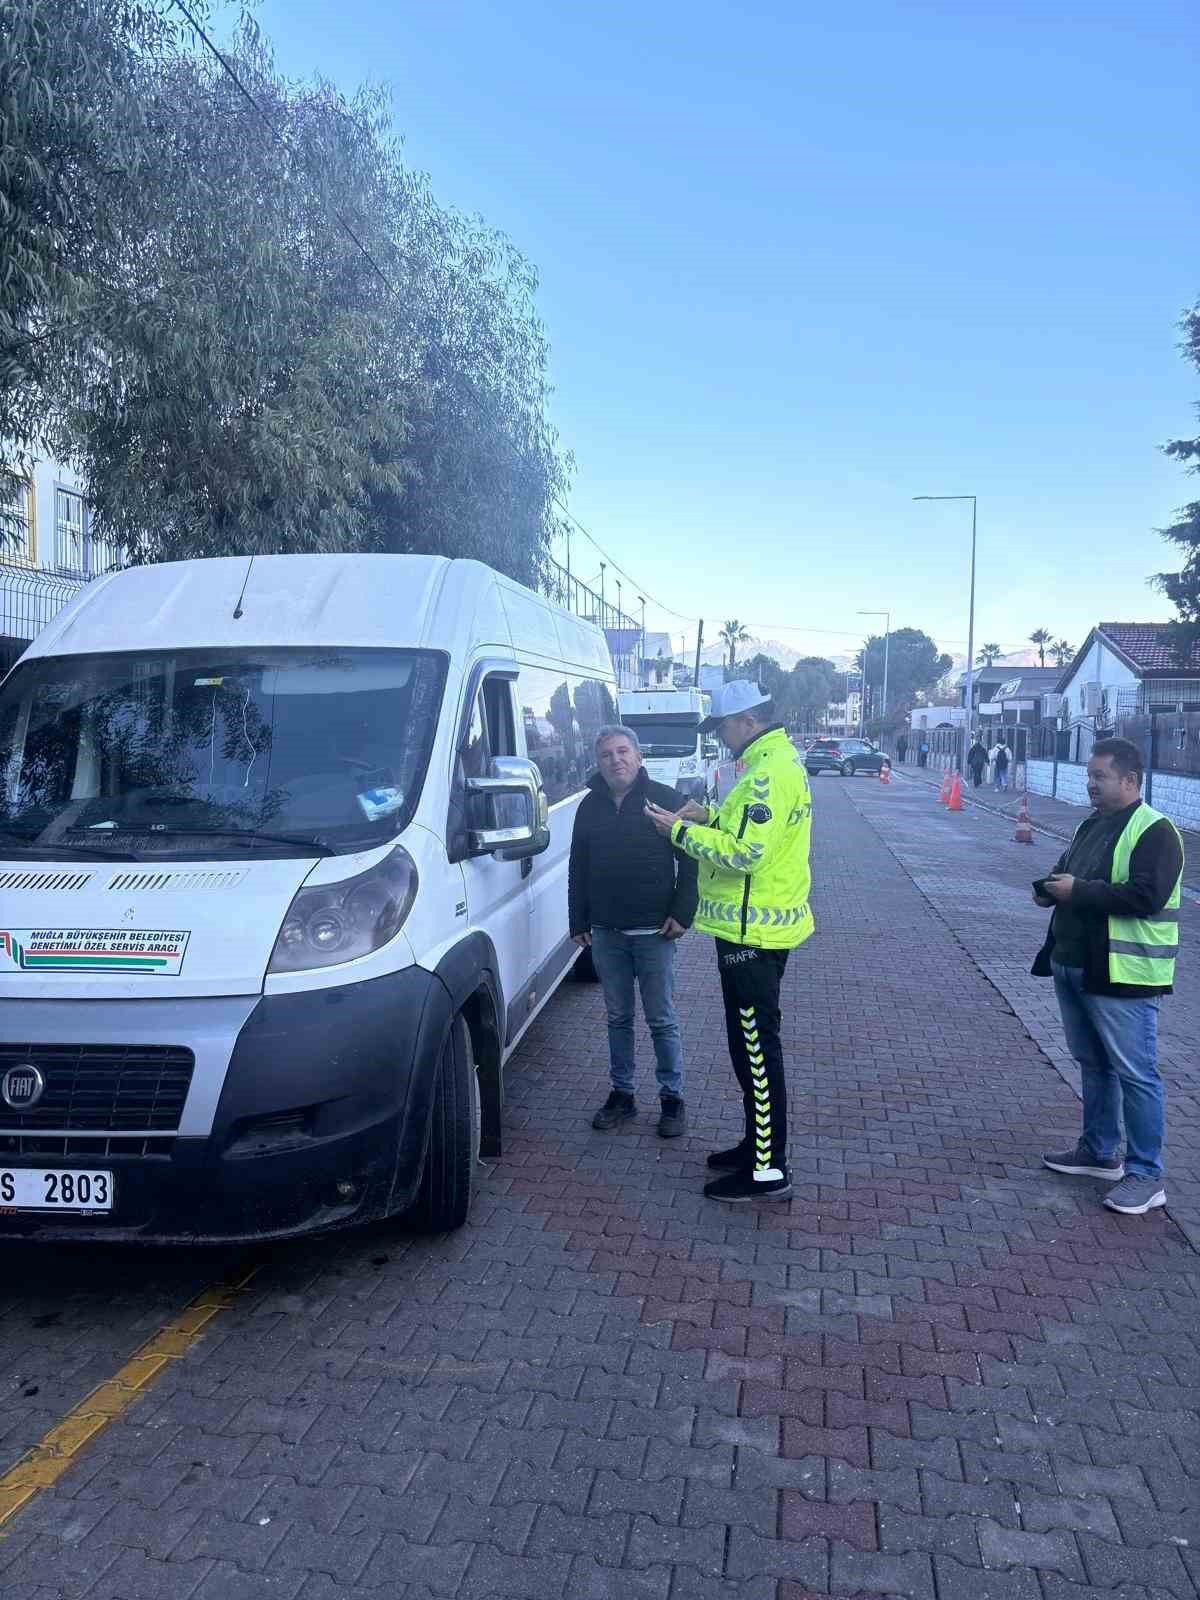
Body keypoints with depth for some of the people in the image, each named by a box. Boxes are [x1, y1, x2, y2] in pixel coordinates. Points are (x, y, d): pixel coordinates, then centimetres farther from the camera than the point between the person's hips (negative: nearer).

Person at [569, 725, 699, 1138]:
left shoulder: (665, 800, -4)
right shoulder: (590, 806, 8)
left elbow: (691, 860, -3)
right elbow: (578, 869, 14)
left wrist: (681, 913, -10)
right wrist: (578, 922, 10)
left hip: (654, 932, -4)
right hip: (606, 933, 4)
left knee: (662, 1020, 4)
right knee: (618, 1018, 13)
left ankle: (671, 1097, 16)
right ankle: (622, 1093, 24)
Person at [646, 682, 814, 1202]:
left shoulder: (771, 772, -20)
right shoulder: (779, 760, 15)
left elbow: (744, 853, -26)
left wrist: (682, 830, -17)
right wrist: (709, 818, 9)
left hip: (753, 932, -11)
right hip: (758, 927, 11)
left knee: (757, 1048, -4)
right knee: (751, 1045, 18)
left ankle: (769, 1171, 4)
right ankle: (760, 1144, 30)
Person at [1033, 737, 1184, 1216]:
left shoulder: (1154, 831, -14)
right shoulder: (1089, 827, 14)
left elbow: (1146, 896, -25)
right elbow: (1067, 875, 25)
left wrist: (1078, 891, -22)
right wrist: (1050, 888, 3)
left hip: (1121, 974, -9)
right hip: (1073, 965, 9)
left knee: (1135, 1072, -2)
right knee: (1092, 1063, 18)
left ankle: (1146, 1175, 6)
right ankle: (1099, 1151, 32)